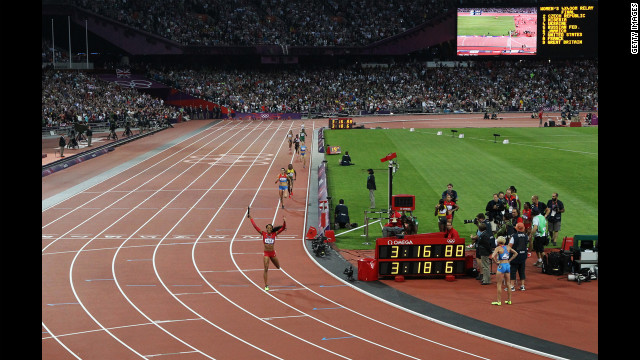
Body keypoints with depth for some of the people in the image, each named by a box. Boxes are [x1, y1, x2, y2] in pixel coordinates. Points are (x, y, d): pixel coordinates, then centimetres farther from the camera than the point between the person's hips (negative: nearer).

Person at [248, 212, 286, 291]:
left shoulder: (274, 234, -2)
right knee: (266, 269, -8)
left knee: (278, 267, 16)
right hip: (266, 253, -3)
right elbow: (255, 226, -6)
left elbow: (283, 228, -6)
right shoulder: (263, 233, -5)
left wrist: (284, 221, -21)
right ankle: (266, 285, -2)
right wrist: (251, 218, -6)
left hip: (273, 253, 3)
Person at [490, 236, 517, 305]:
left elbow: (493, 256, -23)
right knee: (508, 284, 14)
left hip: (501, 266, -6)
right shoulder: (508, 247, 6)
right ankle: (509, 300, 19)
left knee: (499, 284, 2)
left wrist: (497, 262, -8)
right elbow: (515, 253, 16)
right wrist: (509, 260, 12)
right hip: (508, 265, 6)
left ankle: (499, 301, 2)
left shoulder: (498, 248, -9)